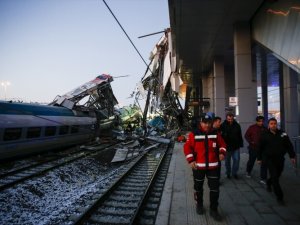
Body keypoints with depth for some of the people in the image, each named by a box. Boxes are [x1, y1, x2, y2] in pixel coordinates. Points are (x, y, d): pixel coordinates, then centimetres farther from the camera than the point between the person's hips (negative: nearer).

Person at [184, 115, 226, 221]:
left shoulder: (215, 134, 1)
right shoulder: (194, 134, -8)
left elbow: (222, 144, 12)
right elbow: (187, 147, -8)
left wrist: (222, 152, -8)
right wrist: (191, 160, -15)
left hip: (213, 166, 2)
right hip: (198, 166, -2)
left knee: (215, 188, 5)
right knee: (198, 187, 14)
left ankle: (213, 210, 20)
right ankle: (199, 205, 37)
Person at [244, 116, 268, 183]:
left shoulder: (265, 129, 2)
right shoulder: (252, 127, -5)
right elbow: (246, 135, -3)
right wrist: (251, 142, -14)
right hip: (253, 148, -2)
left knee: (264, 163, -3)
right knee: (251, 161, 15)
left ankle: (263, 178, 5)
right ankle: (248, 172, 43)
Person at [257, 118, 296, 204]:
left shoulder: (282, 134, -2)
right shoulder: (265, 135, -7)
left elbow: (289, 146, 2)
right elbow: (260, 148, 0)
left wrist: (292, 156, -2)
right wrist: (259, 158, 4)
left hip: (280, 159, 3)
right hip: (270, 159, -3)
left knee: (277, 175, 16)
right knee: (275, 177, -6)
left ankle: (268, 183, 47)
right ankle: (279, 197, 4)